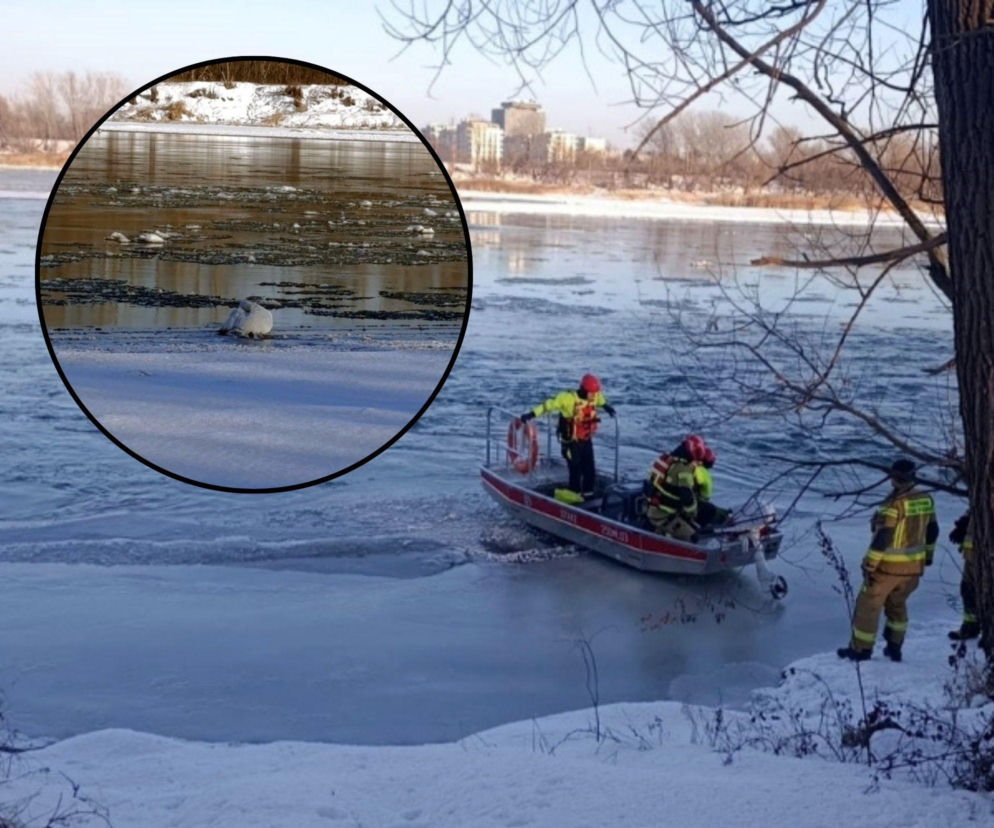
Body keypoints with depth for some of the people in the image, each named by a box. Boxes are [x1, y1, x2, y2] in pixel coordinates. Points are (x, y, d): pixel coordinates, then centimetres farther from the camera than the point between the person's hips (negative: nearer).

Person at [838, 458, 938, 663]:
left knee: (868, 605, 8)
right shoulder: (926, 500, 0)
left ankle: (861, 649, 15)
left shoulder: (894, 504, -21)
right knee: (897, 603, 26)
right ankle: (894, 647, 29)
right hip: (914, 566, 7)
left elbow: (881, 538, -23)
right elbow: (932, 531, 12)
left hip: (889, 567, -7)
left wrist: (869, 565, -17)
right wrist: (927, 556, 27)